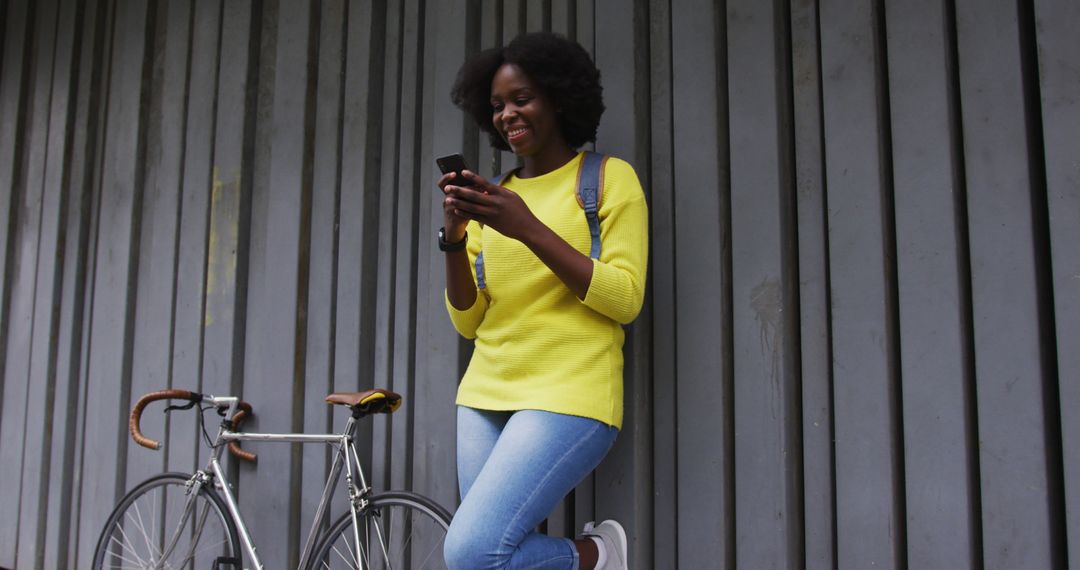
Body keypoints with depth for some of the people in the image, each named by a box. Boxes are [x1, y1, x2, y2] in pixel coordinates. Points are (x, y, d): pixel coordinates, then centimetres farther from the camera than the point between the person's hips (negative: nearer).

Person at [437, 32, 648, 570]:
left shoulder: (610, 177, 2)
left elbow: (625, 300, -10)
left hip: (569, 395, -5)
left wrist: (529, 229, -18)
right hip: (485, 397, 6)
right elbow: (468, 322, 11)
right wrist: (454, 239, -6)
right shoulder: (492, 197, 15)